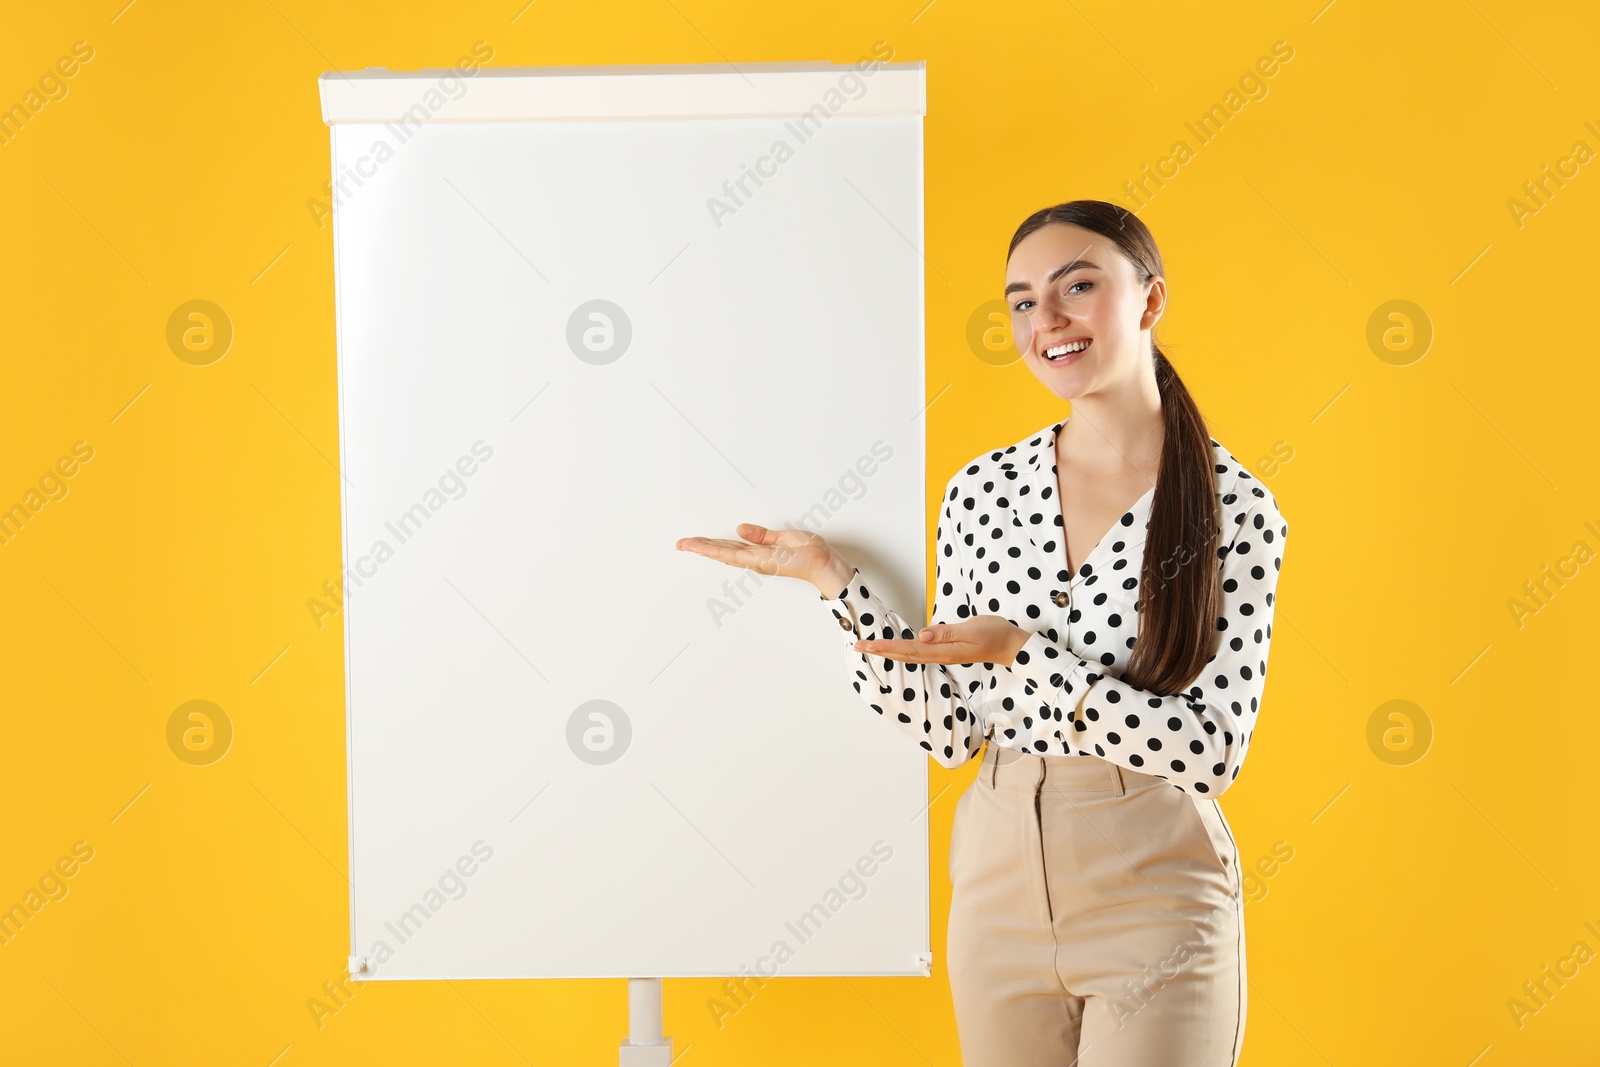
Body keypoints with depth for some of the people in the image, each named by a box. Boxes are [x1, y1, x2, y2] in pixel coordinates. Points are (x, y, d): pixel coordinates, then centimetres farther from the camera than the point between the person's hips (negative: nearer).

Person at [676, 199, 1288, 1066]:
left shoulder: (1235, 508, -8)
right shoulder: (981, 493, 1)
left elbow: (1215, 750, -14)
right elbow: (951, 731, 2)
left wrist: (1023, 655, -20)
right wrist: (836, 583, -6)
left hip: (1154, 906, -3)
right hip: (999, 890, 4)